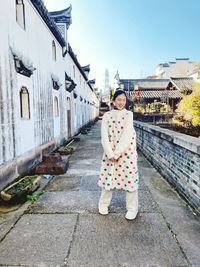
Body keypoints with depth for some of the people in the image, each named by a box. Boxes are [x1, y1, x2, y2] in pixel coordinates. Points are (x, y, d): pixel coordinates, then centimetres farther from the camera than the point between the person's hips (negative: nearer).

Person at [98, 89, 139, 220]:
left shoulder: (129, 114, -2)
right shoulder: (107, 115, 4)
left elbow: (126, 135, -11)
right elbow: (104, 135, -4)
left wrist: (117, 153, -15)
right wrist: (110, 153, -13)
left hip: (126, 151, -2)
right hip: (110, 151, 2)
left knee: (129, 177, 3)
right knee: (108, 176, 10)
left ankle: (132, 208, 21)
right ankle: (104, 204, 31)